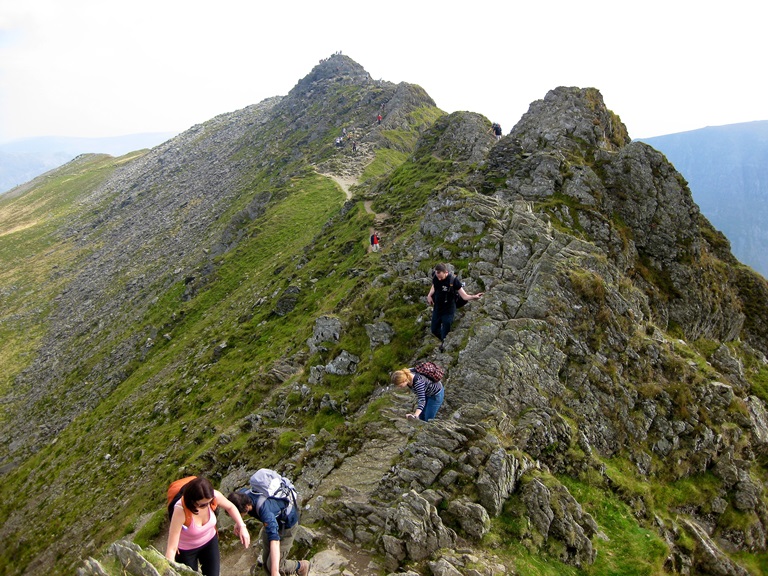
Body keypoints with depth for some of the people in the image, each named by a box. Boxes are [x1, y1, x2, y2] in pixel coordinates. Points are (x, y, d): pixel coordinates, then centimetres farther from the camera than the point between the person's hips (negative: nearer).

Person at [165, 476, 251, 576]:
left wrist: (242, 526, -16)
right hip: (186, 549, -3)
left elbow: (230, 507, -6)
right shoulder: (181, 511, -40)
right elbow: (171, 548, -36)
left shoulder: (214, 496, -29)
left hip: (210, 541, 3)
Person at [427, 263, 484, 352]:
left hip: (448, 311, -5)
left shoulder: (453, 280, -25)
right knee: (434, 330, 19)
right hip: (437, 309, 5)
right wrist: (429, 295, -7)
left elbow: (464, 296, -23)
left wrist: (474, 297, -42)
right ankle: (442, 341, 48)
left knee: (445, 334, 2)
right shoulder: (435, 277, -11)